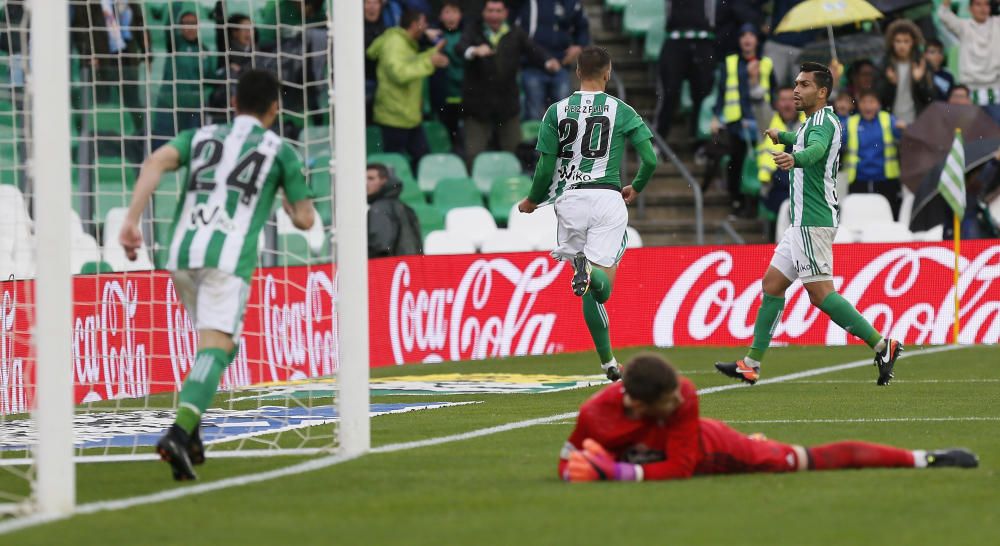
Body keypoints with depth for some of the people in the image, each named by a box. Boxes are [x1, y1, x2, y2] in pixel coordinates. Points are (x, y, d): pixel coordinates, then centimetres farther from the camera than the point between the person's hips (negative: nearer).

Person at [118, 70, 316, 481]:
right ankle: (180, 431, -37)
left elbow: (156, 161, 1)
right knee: (216, 348, -14)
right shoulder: (279, 150, 14)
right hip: (228, 257, -5)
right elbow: (305, 219, 15)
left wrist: (131, 220, -6)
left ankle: (188, 428, 10)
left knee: (217, 341, 23)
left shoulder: (201, 136, 21)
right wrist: (290, 205, 39)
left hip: (182, 251, 5)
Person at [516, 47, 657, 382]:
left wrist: (532, 201, 21)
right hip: (607, 198, -1)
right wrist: (636, 188, 21)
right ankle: (593, 273, -43)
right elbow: (650, 159, 0)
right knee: (601, 288, -8)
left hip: (569, 199, 1)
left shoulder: (557, 111, 5)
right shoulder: (622, 111, 4)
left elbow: (546, 166, 2)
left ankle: (607, 361, 1)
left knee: (590, 294, 11)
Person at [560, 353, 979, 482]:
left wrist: (620, 472, -39)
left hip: (709, 450, -2)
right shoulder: (595, 415, -35)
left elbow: (680, 467, -31)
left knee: (808, 461, 4)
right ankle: (754, 445, 63)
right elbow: (568, 464, -18)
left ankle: (922, 459, 14)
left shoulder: (683, 397, -37)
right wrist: (579, 470, -41)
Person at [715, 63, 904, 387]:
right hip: (804, 223, 11)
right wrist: (781, 137, 55)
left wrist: (794, 159, -56)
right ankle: (752, 364, 13)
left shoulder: (822, 121, -13)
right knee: (772, 284, 10)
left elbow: (816, 148, -38)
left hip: (812, 223, -11)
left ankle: (881, 345, -12)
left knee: (820, 292, -13)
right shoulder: (816, 122, 18)